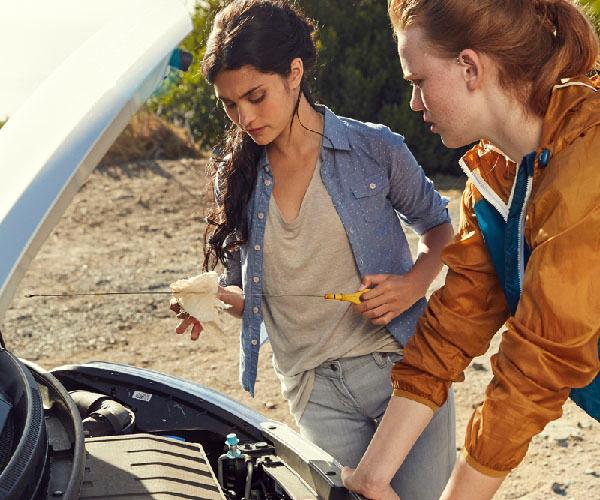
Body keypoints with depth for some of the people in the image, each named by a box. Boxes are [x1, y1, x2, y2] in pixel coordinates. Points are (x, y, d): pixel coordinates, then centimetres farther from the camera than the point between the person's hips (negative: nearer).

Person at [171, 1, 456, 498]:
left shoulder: (376, 150, -5)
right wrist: (213, 299, -12)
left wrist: (414, 283, -11)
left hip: (402, 363, -2)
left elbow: (438, 226, 8)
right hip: (316, 389, 2)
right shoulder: (236, 176, 4)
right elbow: (245, 291, 10)